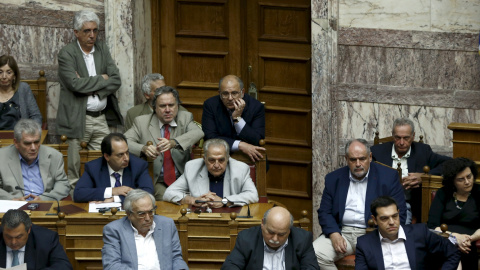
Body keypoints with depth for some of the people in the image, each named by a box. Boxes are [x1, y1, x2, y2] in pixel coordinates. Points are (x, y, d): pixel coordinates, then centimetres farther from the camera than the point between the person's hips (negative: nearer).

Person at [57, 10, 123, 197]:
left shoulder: (102, 49, 12)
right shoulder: (67, 54, -5)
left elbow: (116, 81, 4)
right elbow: (76, 84, -19)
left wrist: (92, 89, -9)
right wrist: (101, 80, -6)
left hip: (102, 118, 5)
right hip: (78, 119, -5)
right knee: (76, 169, -2)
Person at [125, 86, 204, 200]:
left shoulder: (185, 118, 8)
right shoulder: (142, 122, 7)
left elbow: (198, 133, -14)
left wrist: (173, 142, -34)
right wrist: (143, 149, -27)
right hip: (156, 181, -1)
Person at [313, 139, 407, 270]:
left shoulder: (388, 176, 3)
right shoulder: (333, 179, 12)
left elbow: (399, 214, 1)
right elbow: (324, 212, 12)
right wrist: (334, 234, -9)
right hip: (343, 233, 3)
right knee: (315, 254, -23)